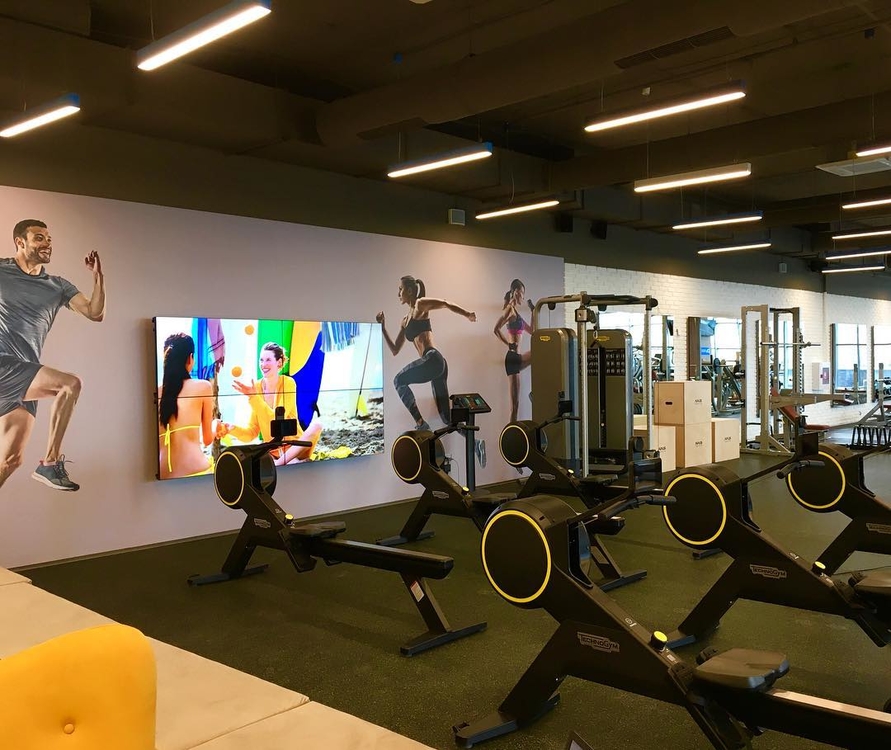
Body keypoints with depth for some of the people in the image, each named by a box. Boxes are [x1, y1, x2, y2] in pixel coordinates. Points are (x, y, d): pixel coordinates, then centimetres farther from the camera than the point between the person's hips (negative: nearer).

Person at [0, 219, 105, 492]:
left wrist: (98, 276, -2)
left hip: (24, 376, 5)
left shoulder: (58, 286, 15)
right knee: (70, 384, -24)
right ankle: (51, 462, -15)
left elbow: (95, 313, 8)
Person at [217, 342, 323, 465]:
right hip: (273, 453, 2)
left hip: (296, 449, -2)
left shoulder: (287, 383, -11)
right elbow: (252, 433, -3)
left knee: (316, 425, -31)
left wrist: (253, 397, -27)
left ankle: (278, 463, -27)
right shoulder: (257, 387, -2)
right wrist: (233, 429, -22)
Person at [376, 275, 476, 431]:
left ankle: (421, 423, -4)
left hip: (432, 359, -9)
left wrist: (467, 314, -11)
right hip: (438, 364, 9)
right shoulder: (405, 321, 26)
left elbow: (446, 304, -2)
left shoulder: (420, 304, 5)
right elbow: (395, 351, 25)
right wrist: (382, 327, 22)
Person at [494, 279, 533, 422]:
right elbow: (497, 329, -23)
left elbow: (532, 331, 31)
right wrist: (510, 345, -19)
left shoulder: (516, 313, 23)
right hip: (513, 358, -10)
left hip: (515, 359, 10)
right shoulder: (510, 309, -7)